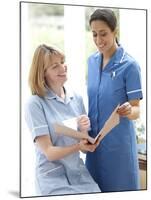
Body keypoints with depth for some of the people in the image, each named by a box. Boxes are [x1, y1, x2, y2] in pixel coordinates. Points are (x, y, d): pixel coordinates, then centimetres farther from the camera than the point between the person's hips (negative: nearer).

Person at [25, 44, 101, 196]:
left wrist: (84, 131, -12)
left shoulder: (77, 99, 5)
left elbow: (85, 146, 8)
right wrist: (78, 146, -24)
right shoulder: (35, 104, -10)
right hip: (53, 178, -4)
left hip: (79, 173, 4)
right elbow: (49, 152, -11)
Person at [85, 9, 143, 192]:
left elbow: (136, 110, -14)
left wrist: (129, 111, -35)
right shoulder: (91, 61, 4)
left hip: (118, 141, -5)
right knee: (95, 187, 16)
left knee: (118, 186, 6)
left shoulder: (129, 65, -15)